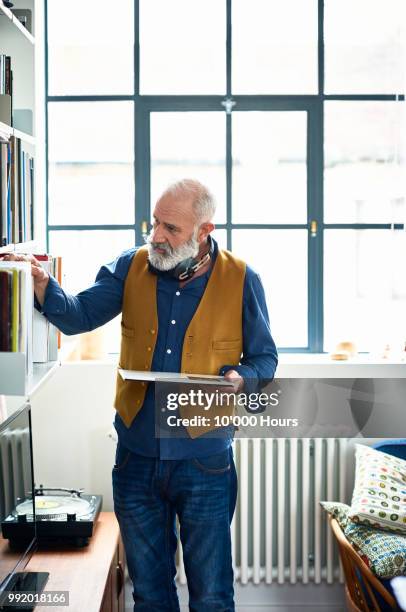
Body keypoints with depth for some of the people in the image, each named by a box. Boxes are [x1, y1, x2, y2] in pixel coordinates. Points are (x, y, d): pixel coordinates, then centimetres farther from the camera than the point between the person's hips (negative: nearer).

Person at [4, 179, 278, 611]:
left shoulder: (241, 280, -6)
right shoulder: (131, 267, 0)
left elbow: (264, 358, 2)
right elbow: (80, 315, -7)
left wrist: (240, 377, -20)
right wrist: (43, 287, -26)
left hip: (204, 463, -2)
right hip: (137, 458, 3)